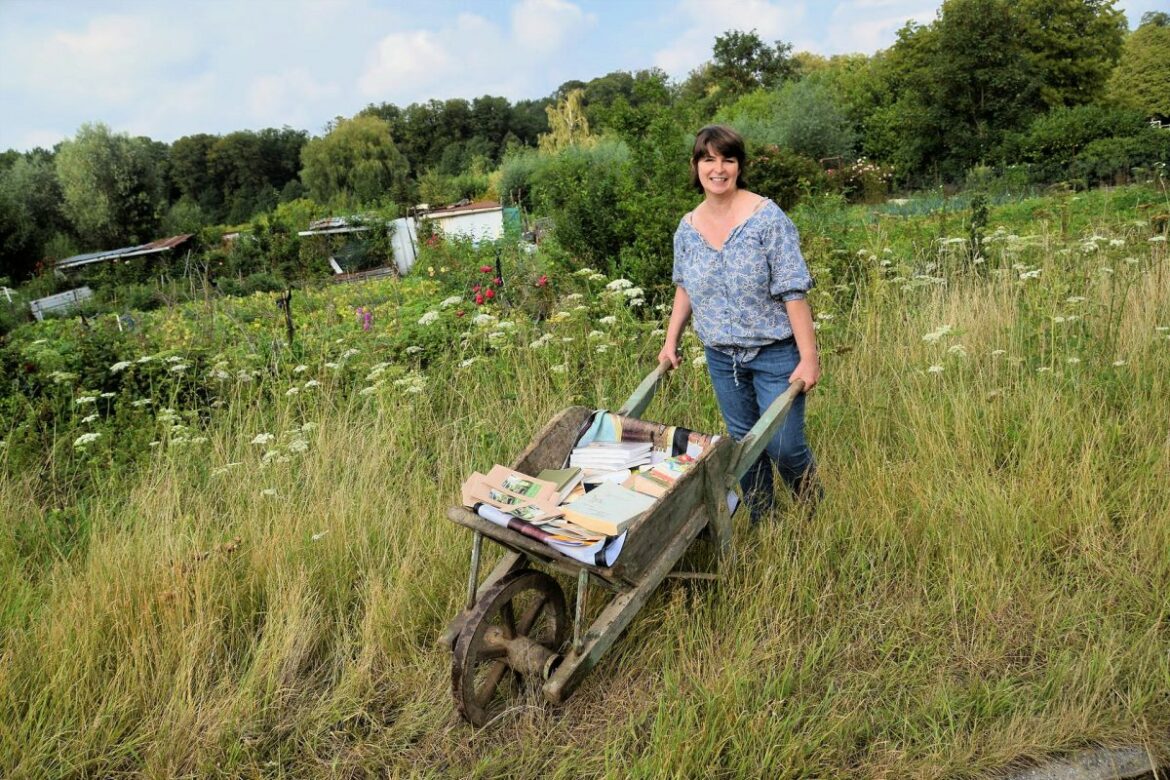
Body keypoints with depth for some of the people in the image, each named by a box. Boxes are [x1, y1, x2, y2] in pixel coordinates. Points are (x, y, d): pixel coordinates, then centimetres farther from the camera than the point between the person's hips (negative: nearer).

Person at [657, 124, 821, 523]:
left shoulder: (767, 217, -15)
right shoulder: (688, 228, 0)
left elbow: (793, 292, -17)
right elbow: (684, 287, 15)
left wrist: (808, 357, -20)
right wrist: (671, 341, 13)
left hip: (775, 353, -4)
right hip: (721, 356, 5)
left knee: (784, 446, -1)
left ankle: (813, 508, 29)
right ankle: (759, 521, 33)